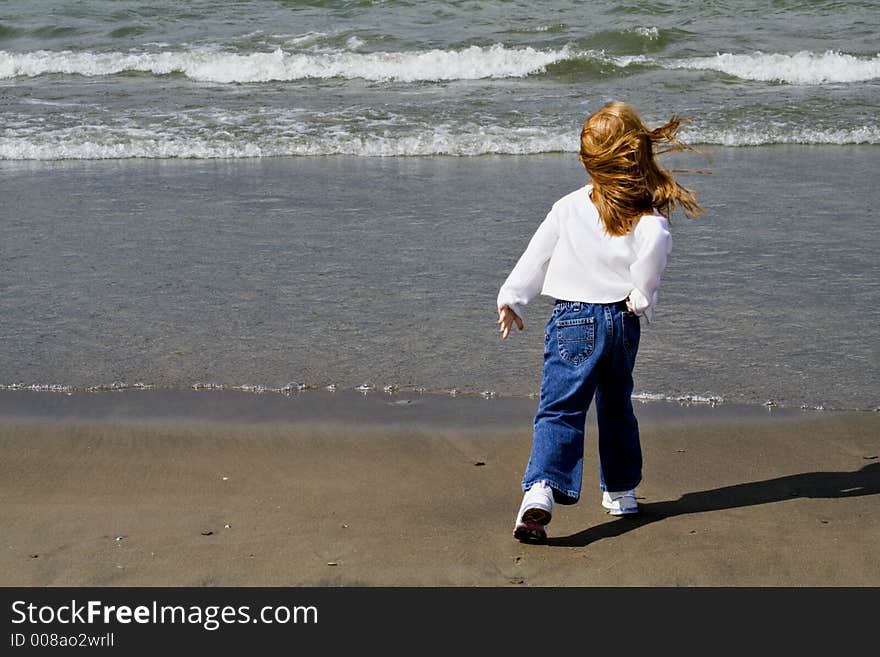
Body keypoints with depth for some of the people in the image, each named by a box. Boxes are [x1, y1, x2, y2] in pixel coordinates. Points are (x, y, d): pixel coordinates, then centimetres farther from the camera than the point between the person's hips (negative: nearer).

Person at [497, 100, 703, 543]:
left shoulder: (568, 208, 2)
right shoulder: (651, 219, -3)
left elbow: (535, 257, 5)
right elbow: (654, 248, -19)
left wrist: (512, 300, 15)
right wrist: (641, 301, -6)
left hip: (574, 320, -1)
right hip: (622, 320, 1)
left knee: (560, 410, -10)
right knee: (617, 407, 22)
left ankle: (540, 492, -31)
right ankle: (620, 491, 33)